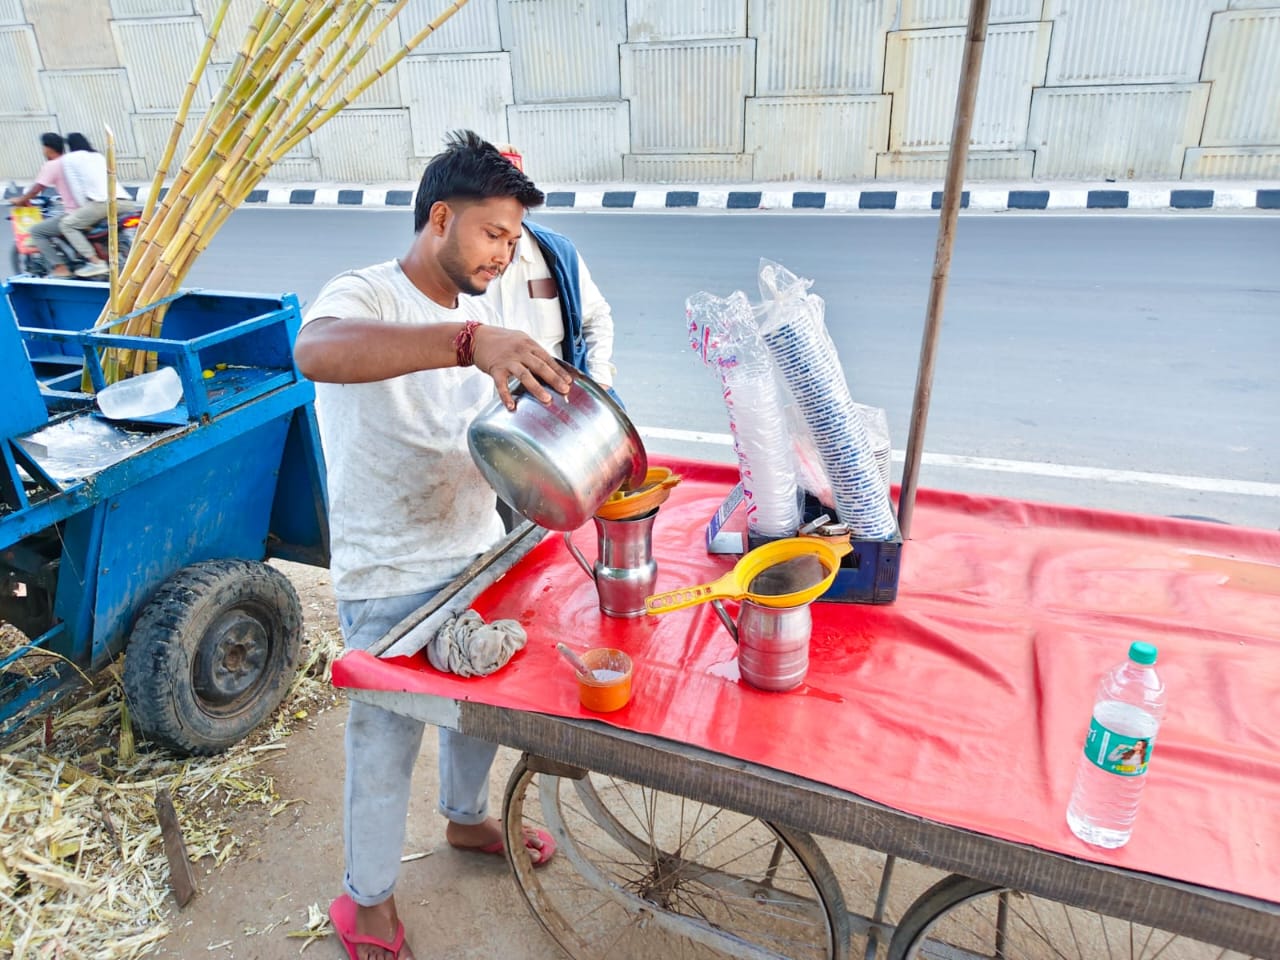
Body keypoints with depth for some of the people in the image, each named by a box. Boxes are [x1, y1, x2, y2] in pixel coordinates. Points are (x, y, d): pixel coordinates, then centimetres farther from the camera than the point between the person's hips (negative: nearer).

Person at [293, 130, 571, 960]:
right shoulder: (364, 297, -19)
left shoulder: (474, 313, 6)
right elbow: (316, 353, -44)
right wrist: (469, 340, -55)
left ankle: (467, 818, 52)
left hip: (478, 554, 8)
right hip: (391, 581, -7)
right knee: (387, 743, 10)